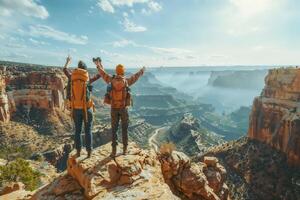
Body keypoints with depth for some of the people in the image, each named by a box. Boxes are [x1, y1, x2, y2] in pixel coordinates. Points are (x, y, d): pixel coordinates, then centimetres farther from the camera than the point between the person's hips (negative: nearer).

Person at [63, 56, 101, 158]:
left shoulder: (72, 77, 0)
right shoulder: (88, 79, -9)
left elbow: (65, 69, 21)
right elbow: (100, 75, 6)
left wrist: (68, 61, 40)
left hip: (76, 108, 3)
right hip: (87, 108, -3)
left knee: (77, 130, 14)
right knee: (88, 131, 7)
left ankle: (78, 152, 23)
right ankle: (89, 153, 14)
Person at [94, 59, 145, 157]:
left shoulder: (111, 80, -3)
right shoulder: (127, 80, -5)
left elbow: (103, 73, 15)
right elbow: (136, 76, 13)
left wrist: (98, 65, 35)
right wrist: (142, 71, 34)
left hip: (114, 108, 1)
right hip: (124, 108, -1)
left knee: (114, 129, 8)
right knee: (124, 129, 12)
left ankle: (114, 150, 9)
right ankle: (125, 149, 19)